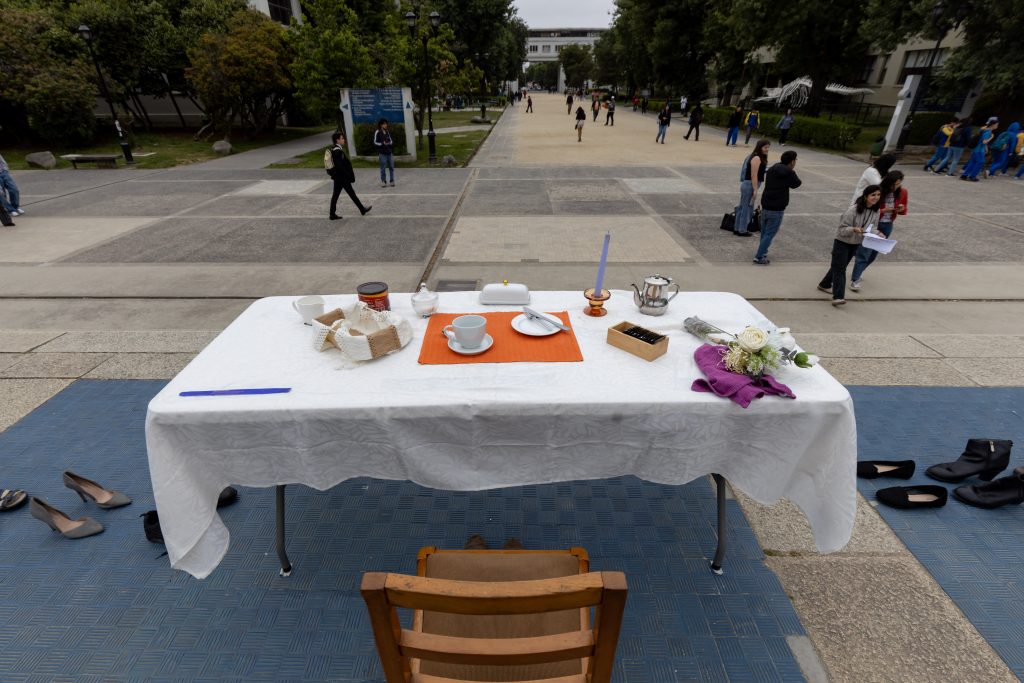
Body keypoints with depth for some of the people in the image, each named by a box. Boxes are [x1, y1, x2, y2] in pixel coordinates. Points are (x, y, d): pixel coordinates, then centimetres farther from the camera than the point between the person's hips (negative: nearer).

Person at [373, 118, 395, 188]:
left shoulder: (387, 132, 10)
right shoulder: (377, 133, -4)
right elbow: (375, 142, -3)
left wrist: (390, 143, -4)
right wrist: (382, 144, -16)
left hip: (389, 153, 4)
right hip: (382, 153, -4)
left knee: (391, 167, 3)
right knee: (383, 168, -1)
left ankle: (392, 181, 12)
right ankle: (383, 181, 9)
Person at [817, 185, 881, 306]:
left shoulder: (875, 211, -3)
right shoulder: (853, 210, -23)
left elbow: (873, 228, 9)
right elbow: (842, 229, -20)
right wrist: (854, 229, -39)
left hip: (856, 244, 7)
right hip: (842, 242, -7)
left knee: (840, 267, 18)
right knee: (839, 268, -11)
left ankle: (825, 285, 37)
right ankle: (838, 296, -16)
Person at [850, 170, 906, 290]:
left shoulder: (902, 192, -1)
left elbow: (903, 211, 10)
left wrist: (901, 209, -13)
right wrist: (884, 210, -24)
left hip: (887, 226, 5)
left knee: (874, 253, 14)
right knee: (864, 252, -10)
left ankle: (858, 272, 33)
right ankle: (854, 280, -10)